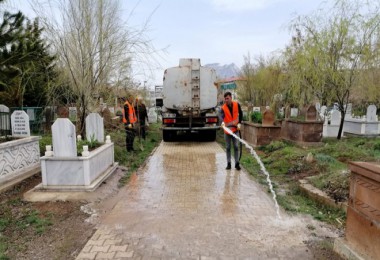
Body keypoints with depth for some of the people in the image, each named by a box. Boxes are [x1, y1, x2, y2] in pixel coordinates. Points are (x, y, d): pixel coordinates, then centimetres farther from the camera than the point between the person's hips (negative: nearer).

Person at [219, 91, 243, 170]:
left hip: (235, 129, 1)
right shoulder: (223, 108, -13)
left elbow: (240, 114, 8)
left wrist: (239, 123, -1)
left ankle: (237, 164, 11)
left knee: (236, 147, 3)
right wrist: (222, 122, -53)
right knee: (228, 148, 7)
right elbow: (221, 116, -32)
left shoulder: (237, 105, -5)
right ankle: (229, 164, 15)